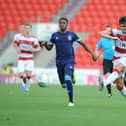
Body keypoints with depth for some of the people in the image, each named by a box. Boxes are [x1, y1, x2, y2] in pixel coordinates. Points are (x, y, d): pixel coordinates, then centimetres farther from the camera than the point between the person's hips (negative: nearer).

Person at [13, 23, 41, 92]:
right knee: (21, 75, -8)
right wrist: (17, 48, -8)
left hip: (30, 59, 0)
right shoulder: (19, 37, -4)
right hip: (21, 59, 0)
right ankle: (24, 81, 27)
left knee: (28, 75, -10)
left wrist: (34, 49, -18)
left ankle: (27, 84, 21)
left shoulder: (33, 39, -4)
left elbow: (38, 48, 5)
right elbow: (15, 44, 13)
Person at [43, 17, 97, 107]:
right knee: (63, 83, 7)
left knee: (67, 79, -24)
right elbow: (49, 48, 10)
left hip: (69, 61, -3)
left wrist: (92, 53, 3)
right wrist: (46, 44, -14)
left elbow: (83, 44, 8)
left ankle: (71, 101, -17)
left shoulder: (72, 34, 2)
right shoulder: (55, 35, 7)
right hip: (59, 61, 3)